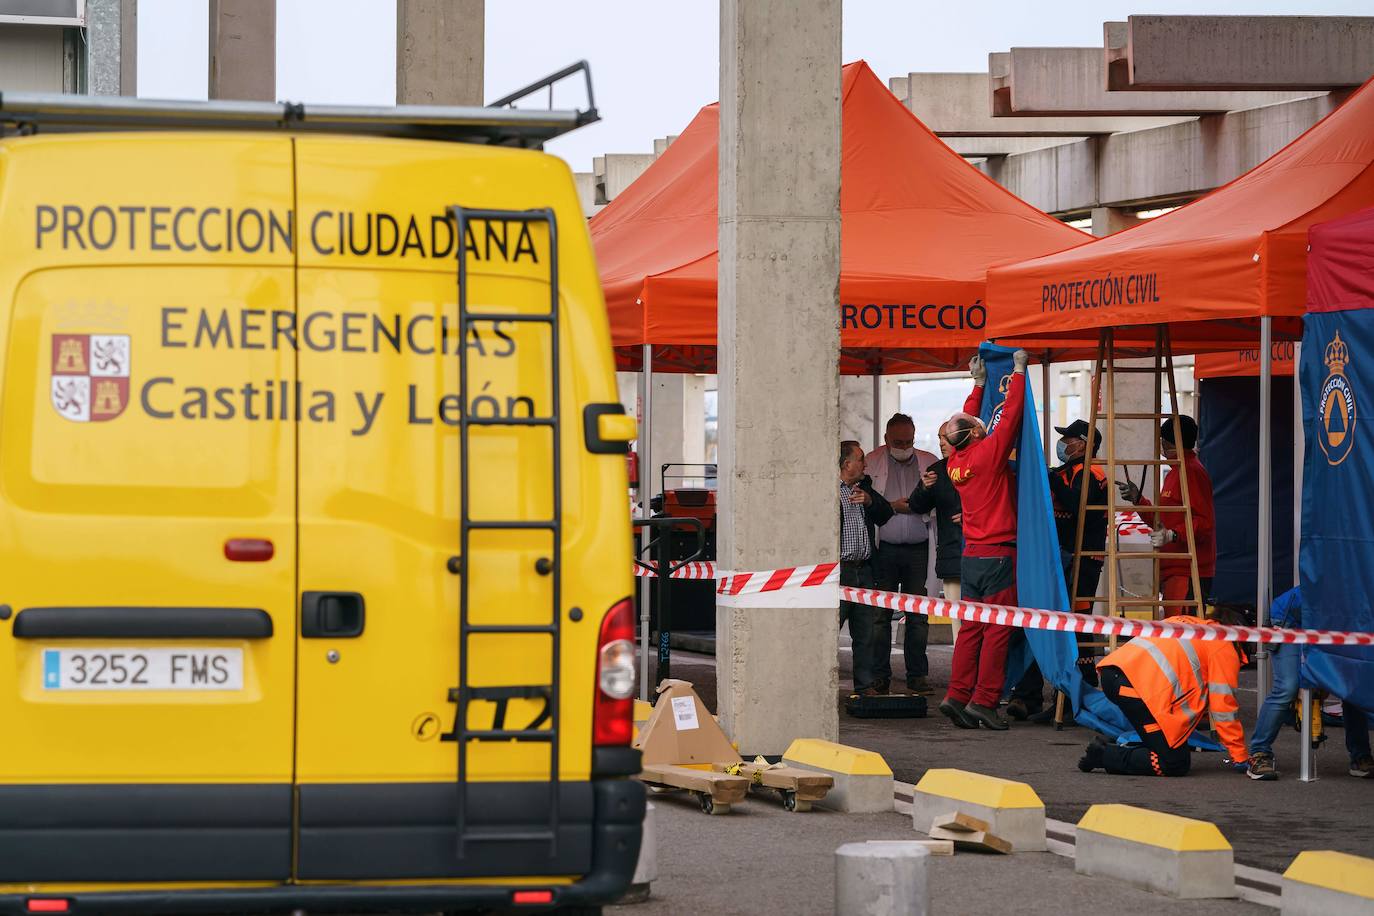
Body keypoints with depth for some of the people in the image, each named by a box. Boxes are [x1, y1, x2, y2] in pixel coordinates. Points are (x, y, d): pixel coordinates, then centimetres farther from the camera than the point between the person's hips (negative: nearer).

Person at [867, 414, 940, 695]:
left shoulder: (928, 462, 11)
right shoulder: (872, 462, 6)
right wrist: (892, 507, -9)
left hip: (918, 548, 1)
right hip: (884, 548, -1)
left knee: (918, 616, 0)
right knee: (881, 614, 0)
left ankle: (917, 675, 6)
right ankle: (880, 677, 5)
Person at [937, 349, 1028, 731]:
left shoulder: (956, 462, 7)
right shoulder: (988, 453, -12)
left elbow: (966, 421, 23)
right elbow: (1010, 415, -9)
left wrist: (978, 384, 30)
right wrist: (1019, 371, 1)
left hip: (971, 556, 7)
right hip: (997, 555, -7)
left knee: (971, 627, 8)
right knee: (998, 628, -5)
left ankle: (958, 696, 3)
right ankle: (984, 700, -9)